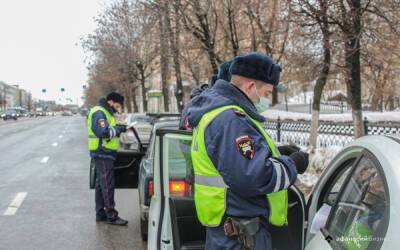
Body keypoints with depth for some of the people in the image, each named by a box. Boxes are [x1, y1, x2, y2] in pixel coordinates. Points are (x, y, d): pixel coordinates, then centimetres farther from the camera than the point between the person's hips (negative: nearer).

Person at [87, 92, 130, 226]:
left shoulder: (105, 112, 19)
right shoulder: (99, 112, -14)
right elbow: (104, 132, -26)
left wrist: (118, 127, 1)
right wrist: (118, 129, -14)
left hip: (104, 153, 11)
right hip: (102, 153, -11)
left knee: (101, 183, 15)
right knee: (107, 185, -8)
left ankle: (100, 213, 23)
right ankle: (111, 216, -4)